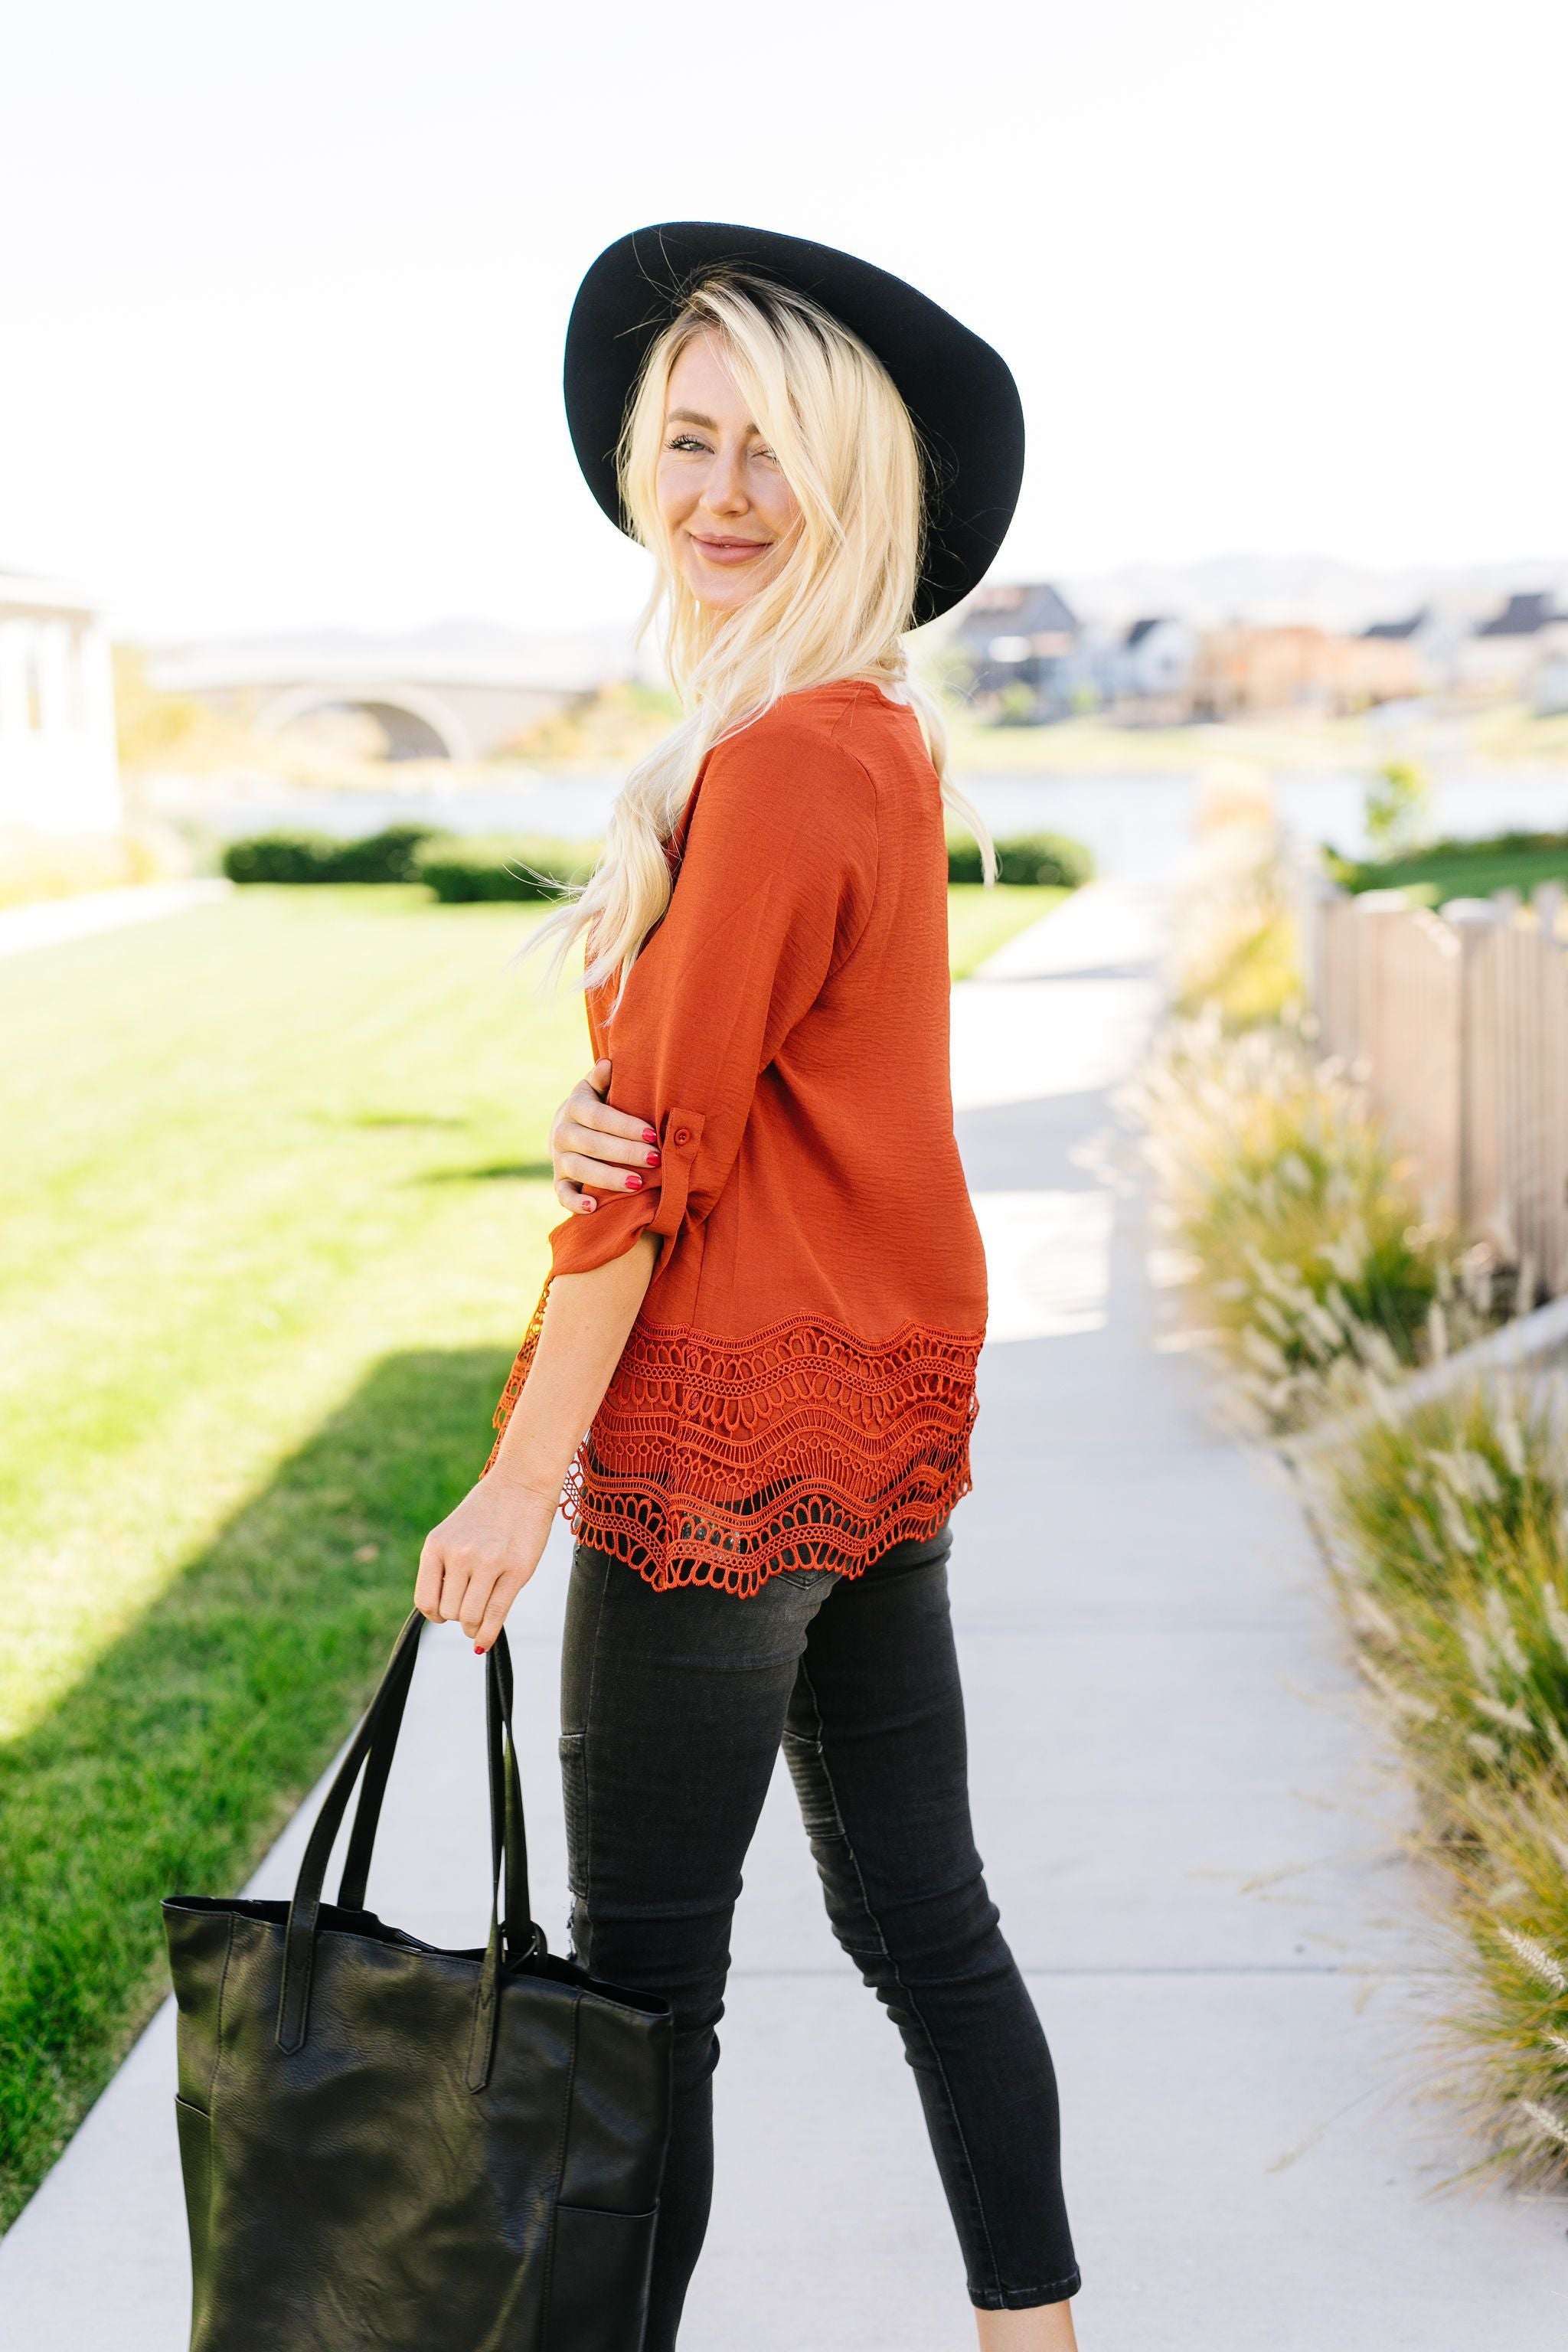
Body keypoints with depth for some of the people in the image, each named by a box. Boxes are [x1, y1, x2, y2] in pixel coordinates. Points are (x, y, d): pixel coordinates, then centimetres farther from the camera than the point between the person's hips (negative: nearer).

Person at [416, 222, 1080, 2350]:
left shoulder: (779, 761, -18)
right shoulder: (883, 737, 11)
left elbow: (662, 1159, -17)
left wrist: (524, 1476, -11)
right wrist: (596, 1118, -12)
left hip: (739, 1431, -9)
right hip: (891, 1400, 9)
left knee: (647, 1959, 4)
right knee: (918, 1913, 16)